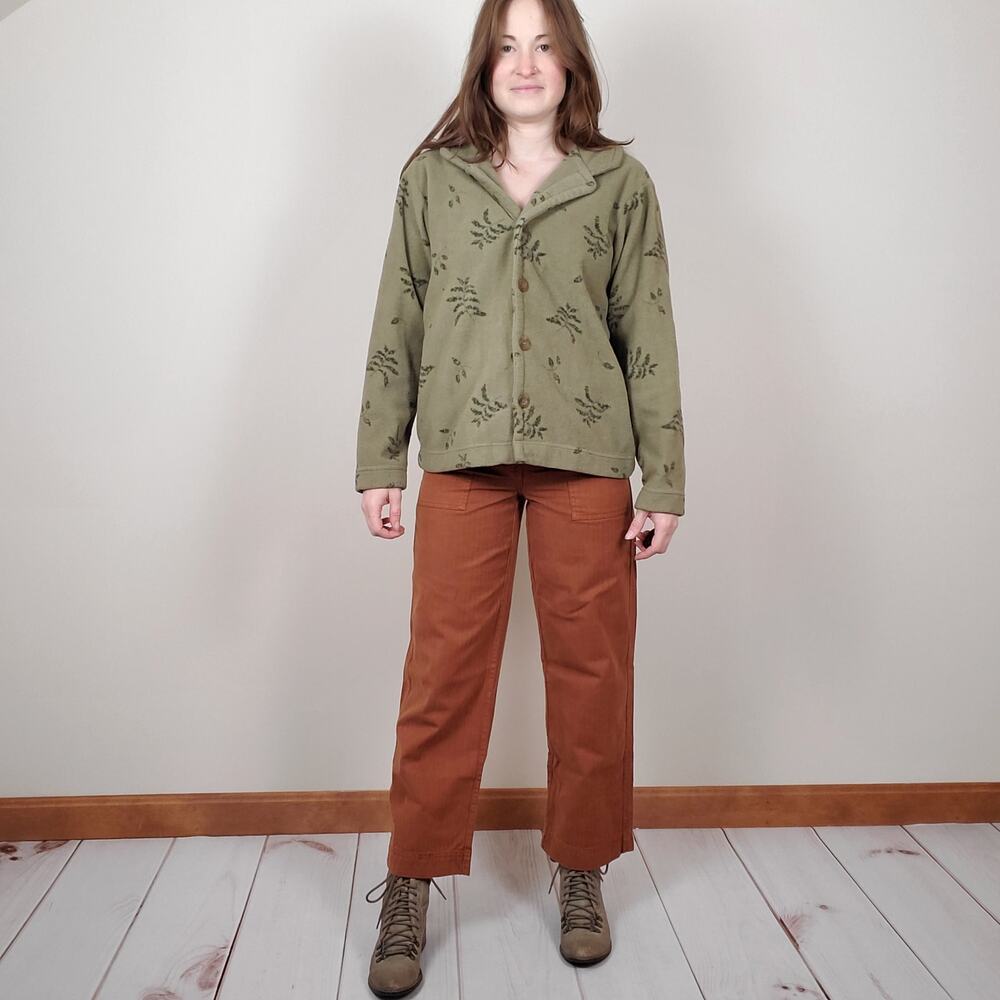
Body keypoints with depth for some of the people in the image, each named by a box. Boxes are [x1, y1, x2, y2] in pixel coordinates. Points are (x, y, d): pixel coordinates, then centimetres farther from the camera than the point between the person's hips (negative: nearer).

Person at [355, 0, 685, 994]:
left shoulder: (620, 181, 9)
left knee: (590, 671, 6)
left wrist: (663, 480, 0)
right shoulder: (431, 176, 11)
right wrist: (378, 463, 3)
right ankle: (409, 892, 15)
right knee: (442, 673, 1)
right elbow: (396, 325, 9)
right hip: (464, 454, 0)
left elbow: (649, 335, 5)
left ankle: (582, 875, 25)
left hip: (587, 459, 0)